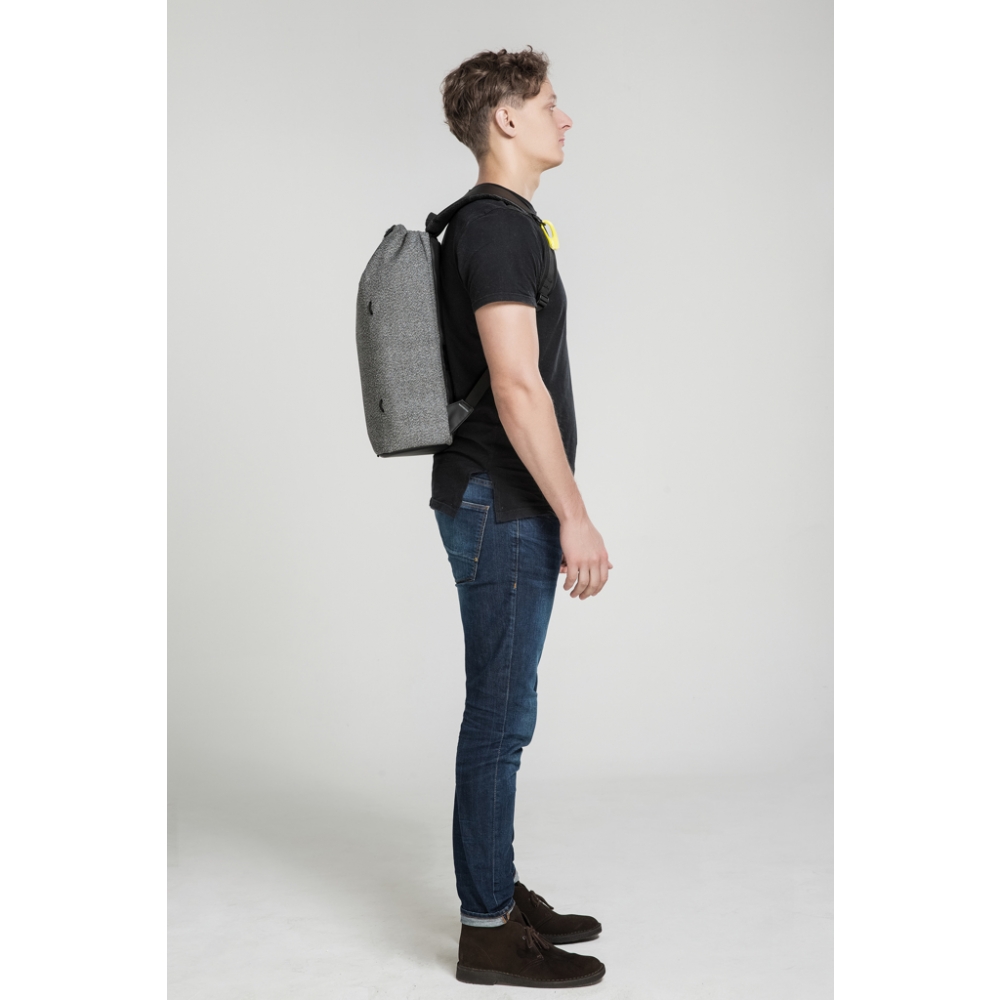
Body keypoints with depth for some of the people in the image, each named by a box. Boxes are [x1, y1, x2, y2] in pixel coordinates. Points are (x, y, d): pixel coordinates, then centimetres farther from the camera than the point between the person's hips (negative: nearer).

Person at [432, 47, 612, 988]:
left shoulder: (500, 223, 18)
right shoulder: (498, 225, -15)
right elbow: (517, 386, -23)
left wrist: (556, 511, 24)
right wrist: (575, 518, -21)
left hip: (505, 508, 10)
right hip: (503, 509, -10)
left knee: (502, 711, 16)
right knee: (500, 716, -2)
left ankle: (499, 892, 29)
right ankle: (488, 931, 10)